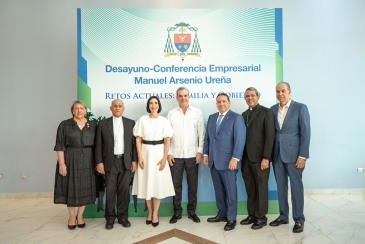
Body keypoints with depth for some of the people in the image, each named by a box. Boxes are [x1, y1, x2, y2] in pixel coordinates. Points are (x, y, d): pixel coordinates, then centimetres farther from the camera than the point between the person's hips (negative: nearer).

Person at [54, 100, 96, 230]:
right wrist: (62, 163, -12)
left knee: (84, 188, 8)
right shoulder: (64, 125, -2)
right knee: (71, 188, 6)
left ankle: (80, 216, 23)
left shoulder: (92, 126, 5)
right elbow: (59, 146, -5)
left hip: (87, 161, 2)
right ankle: (72, 216, 23)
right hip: (70, 160, -2)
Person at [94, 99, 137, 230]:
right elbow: (98, 145, 1)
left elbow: (134, 143, 4)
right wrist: (99, 162, -5)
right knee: (110, 191, 5)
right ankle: (110, 218, 18)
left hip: (126, 161, 1)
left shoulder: (130, 123, 6)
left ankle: (123, 216, 20)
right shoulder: (103, 123, 3)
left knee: (124, 190, 7)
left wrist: (134, 160, -1)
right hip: (110, 161, -1)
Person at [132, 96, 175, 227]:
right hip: (146, 153, 1)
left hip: (159, 153, -1)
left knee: (159, 183, 2)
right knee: (146, 182, 6)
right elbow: (138, 139, 1)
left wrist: (164, 158, -9)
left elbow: (167, 141, -1)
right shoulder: (142, 120, 2)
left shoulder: (164, 121, 1)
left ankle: (155, 213, 15)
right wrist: (140, 157, -7)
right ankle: (149, 212, 22)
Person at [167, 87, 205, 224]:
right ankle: (177, 211, 22)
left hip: (192, 155, 0)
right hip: (175, 155, 0)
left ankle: (191, 211, 24)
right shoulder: (171, 113, 3)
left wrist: (200, 151, -5)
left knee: (193, 184, 9)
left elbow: (201, 133, 1)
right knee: (176, 184, 8)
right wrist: (168, 153, -3)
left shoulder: (197, 112, 2)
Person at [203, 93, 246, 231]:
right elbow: (207, 137, 16)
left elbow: (240, 139, -12)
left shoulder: (236, 117, -5)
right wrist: (206, 154, 8)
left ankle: (231, 219, 16)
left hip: (228, 161, -6)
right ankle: (222, 214, 28)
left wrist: (235, 158, -18)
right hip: (213, 160, 6)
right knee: (219, 190, 14)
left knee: (230, 190, 4)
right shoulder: (212, 117, 14)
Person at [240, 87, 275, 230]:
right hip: (246, 158, 6)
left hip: (259, 157, -5)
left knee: (261, 188, 5)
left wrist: (266, 157, -17)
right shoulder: (244, 115, 16)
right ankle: (252, 215, 23)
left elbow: (270, 135, -10)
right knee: (250, 189, 11)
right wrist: (241, 156, 5)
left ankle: (261, 217, 17)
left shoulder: (266, 112, -3)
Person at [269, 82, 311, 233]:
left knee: (296, 187, 4)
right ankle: (283, 216, 25)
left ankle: (299, 220, 17)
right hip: (277, 154, 4)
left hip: (293, 154, -4)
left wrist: (302, 156, -13)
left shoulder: (300, 108, -4)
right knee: (281, 187, 12)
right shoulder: (272, 110, 9)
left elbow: (305, 133, -8)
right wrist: (269, 153, 3)